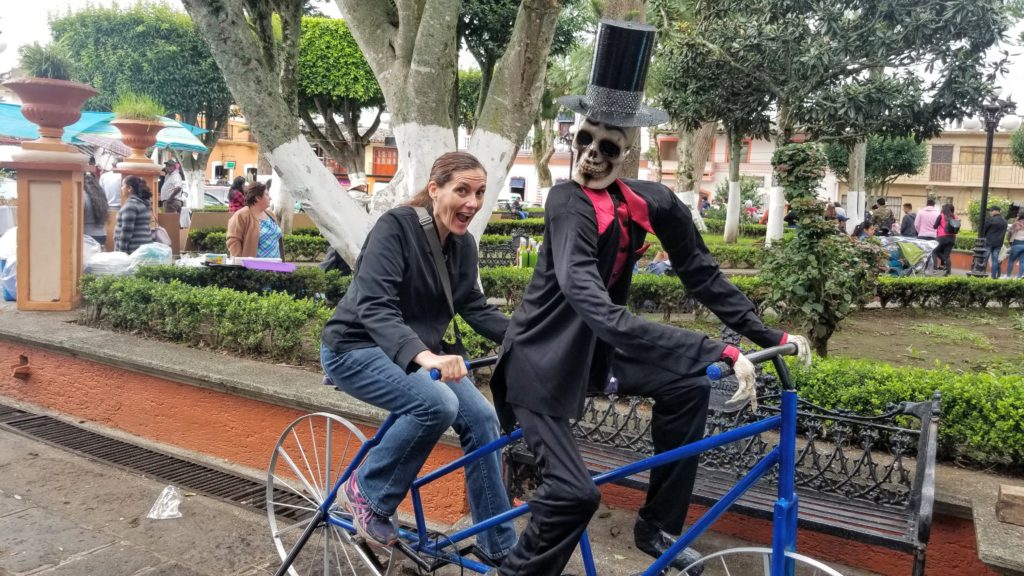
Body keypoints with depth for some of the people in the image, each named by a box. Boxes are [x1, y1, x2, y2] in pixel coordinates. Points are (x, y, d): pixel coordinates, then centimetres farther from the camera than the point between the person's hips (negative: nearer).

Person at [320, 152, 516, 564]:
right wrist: (424, 356, -50)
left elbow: (475, 308, 4)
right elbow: (374, 307, -33)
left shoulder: (463, 244, -1)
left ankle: (499, 548, 5)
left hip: (415, 353, 7)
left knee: (481, 417, -8)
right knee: (437, 404, -30)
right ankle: (365, 492, -6)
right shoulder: (396, 226, -23)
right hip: (356, 349, -7)